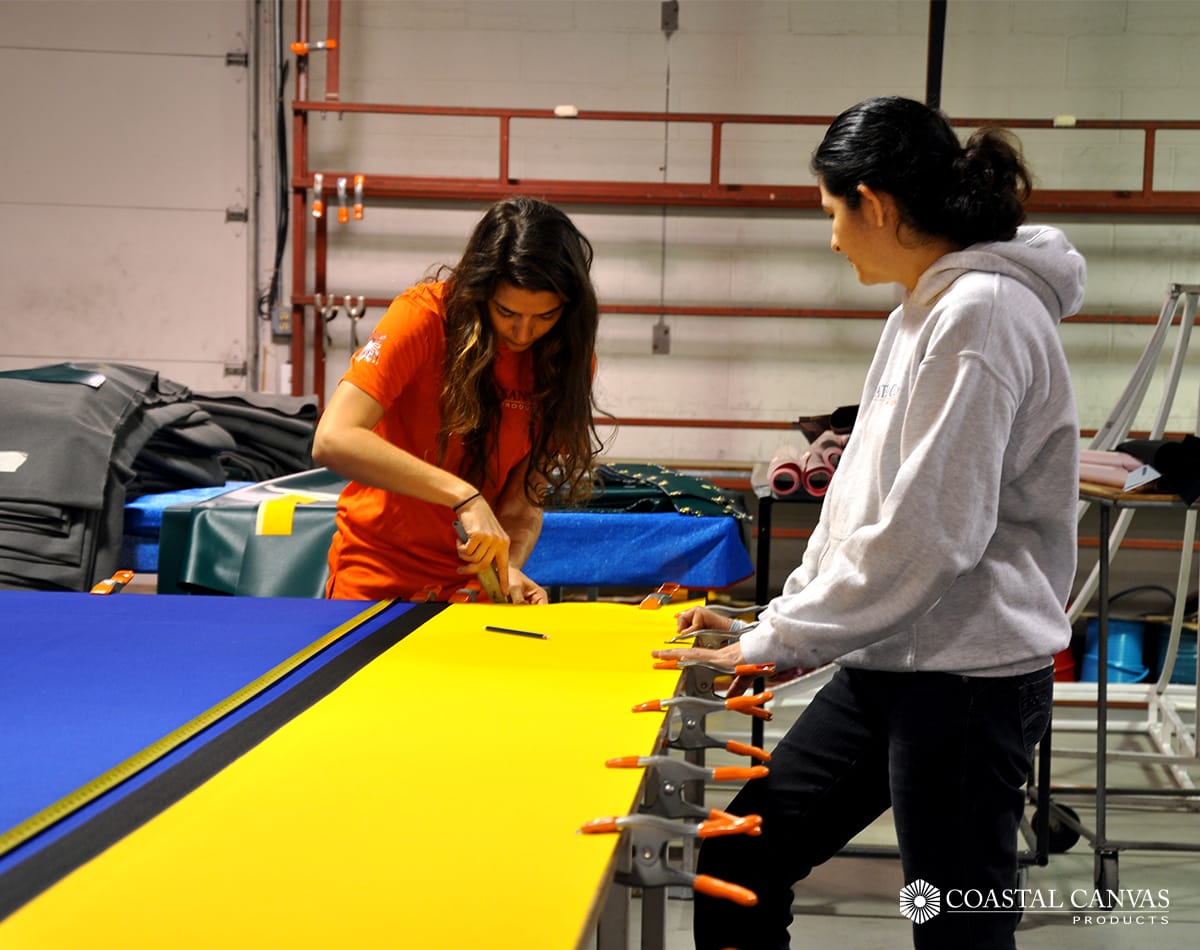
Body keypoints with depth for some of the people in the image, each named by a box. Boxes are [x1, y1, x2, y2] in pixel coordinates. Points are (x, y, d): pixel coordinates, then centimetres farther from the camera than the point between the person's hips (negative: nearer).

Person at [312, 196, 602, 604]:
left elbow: (525, 497, -4)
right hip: (380, 576, -2)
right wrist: (463, 496, -33)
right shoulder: (425, 316, -15)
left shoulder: (570, 356, -3)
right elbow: (332, 440, -27)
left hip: (473, 576, 2)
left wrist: (509, 569, -24)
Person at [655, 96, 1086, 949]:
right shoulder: (923, 314, 14)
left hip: (967, 678, -10)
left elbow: (927, 531, -21)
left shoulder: (983, 312, -16)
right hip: (886, 664, 10)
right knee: (737, 871, 12)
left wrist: (777, 644, -14)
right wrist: (776, 624, 10)